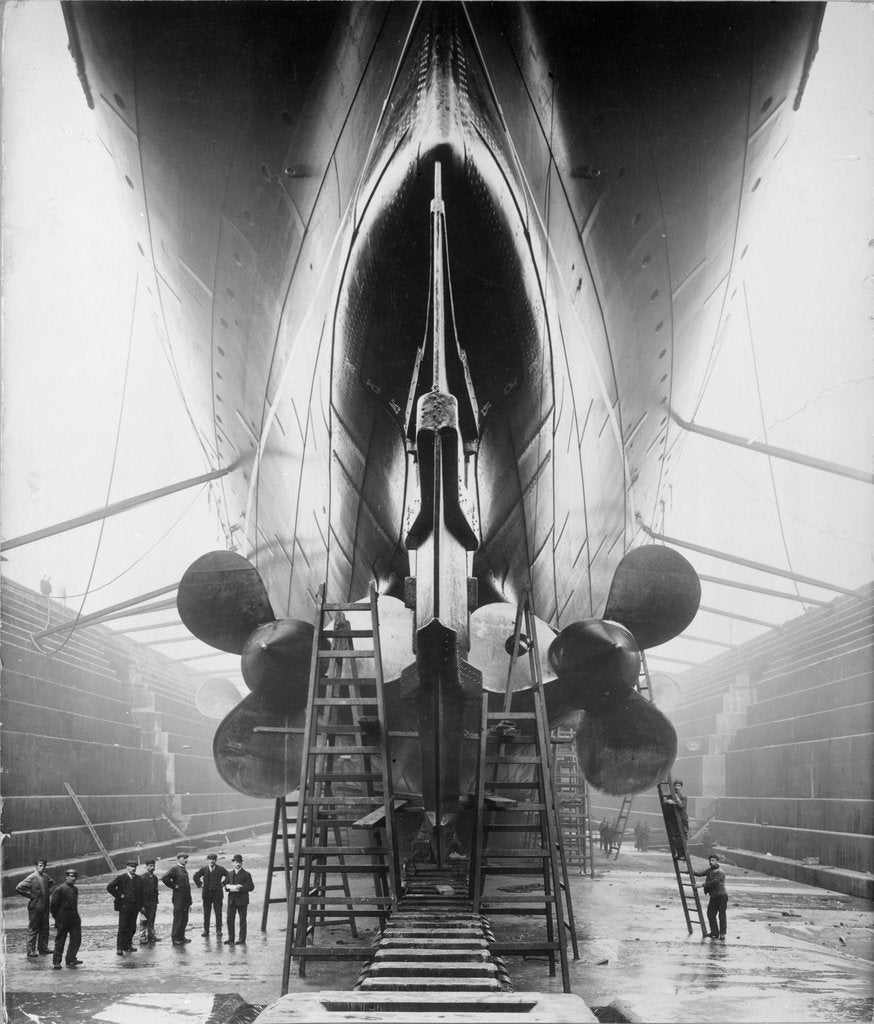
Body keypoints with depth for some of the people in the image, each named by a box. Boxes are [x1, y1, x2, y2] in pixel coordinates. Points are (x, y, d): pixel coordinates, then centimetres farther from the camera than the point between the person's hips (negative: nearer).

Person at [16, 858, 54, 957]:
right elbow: (18, 888, -18)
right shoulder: (32, 877, -14)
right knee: (33, 929, -1)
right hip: (35, 907, -7)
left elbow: (52, 883, 30)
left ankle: (43, 948, 21)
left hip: (45, 907, 7)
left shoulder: (46, 877, 7)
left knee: (45, 928, 12)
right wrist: (30, 895, -13)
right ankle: (31, 950, 4)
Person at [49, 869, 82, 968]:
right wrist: (57, 918, -6)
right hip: (63, 921, -6)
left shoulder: (75, 889, 12)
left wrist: (75, 916, 16)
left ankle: (71, 960, 3)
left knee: (76, 939, -2)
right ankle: (56, 962, 12)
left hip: (74, 920, 6)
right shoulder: (60, 889, -11)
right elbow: (52, 905, -10)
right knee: (60, 941, 3)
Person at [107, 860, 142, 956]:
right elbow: (109, 887, -10)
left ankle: (127, 945, 19)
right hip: (124, 906, -5)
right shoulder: (120, 878, -5)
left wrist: (141, 905, 9)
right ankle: (119, 948, -4)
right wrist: (118, 896, -10)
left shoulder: (138, 879, 10)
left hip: (134, 906, 5)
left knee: (132, 928, 7)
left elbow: (140, 893, 17)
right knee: (122, 927, -7)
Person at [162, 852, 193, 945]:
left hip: (186, 898, 8)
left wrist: (189, 900, 16)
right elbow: (165, 878, -22)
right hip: (178, 898, -8)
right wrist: (174, 886, -15)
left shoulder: (184, 869, 15)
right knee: (178, 919, -2)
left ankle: (181, 937, 21)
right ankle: (175, 939, 4)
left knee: (184, 919, 12)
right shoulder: (174, 868, -10)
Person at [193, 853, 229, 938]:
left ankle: (218, 932, 4)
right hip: (207, 894, 1)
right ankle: (206, 931, 12)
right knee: (206, 914, 5)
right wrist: (200, 884, 6)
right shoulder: (203, 869, 4)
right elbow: (196, 876, 16)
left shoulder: (221, 869, 1)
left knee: (218, 914, -1)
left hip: (217, 894, -1)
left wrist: (223, 883, 1)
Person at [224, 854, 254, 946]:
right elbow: (226, 884, 17)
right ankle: (231, 938, 12)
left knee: (242, 920, 1)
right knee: (229, 919, 3)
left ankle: (242, 940, 7)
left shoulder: (246, 874, -3)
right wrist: (228, 887, -6)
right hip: (231, 900, 5)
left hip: (242, 900, -4)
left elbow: (251, 886, -7)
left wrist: (240, 887, -19)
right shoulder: (230, 873, 12)